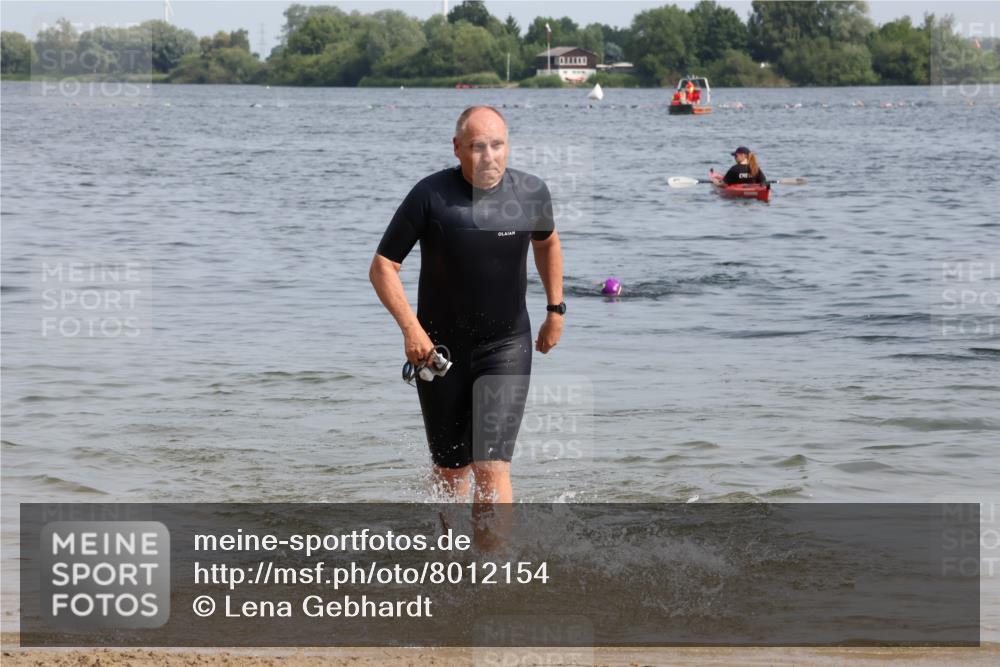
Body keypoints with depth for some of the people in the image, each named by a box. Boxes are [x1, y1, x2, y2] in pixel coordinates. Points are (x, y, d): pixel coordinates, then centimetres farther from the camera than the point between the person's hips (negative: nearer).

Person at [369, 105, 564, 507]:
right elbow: (383, 267, -9)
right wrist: (410, 328, -19)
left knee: (491, 465, -14)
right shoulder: (431, 196, -13)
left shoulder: (531, 192, -5)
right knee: (451, 468, 12)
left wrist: (555, 309, 18)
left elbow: (546, 242, 19)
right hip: (440, 349, 0)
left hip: (506, 346, 0)